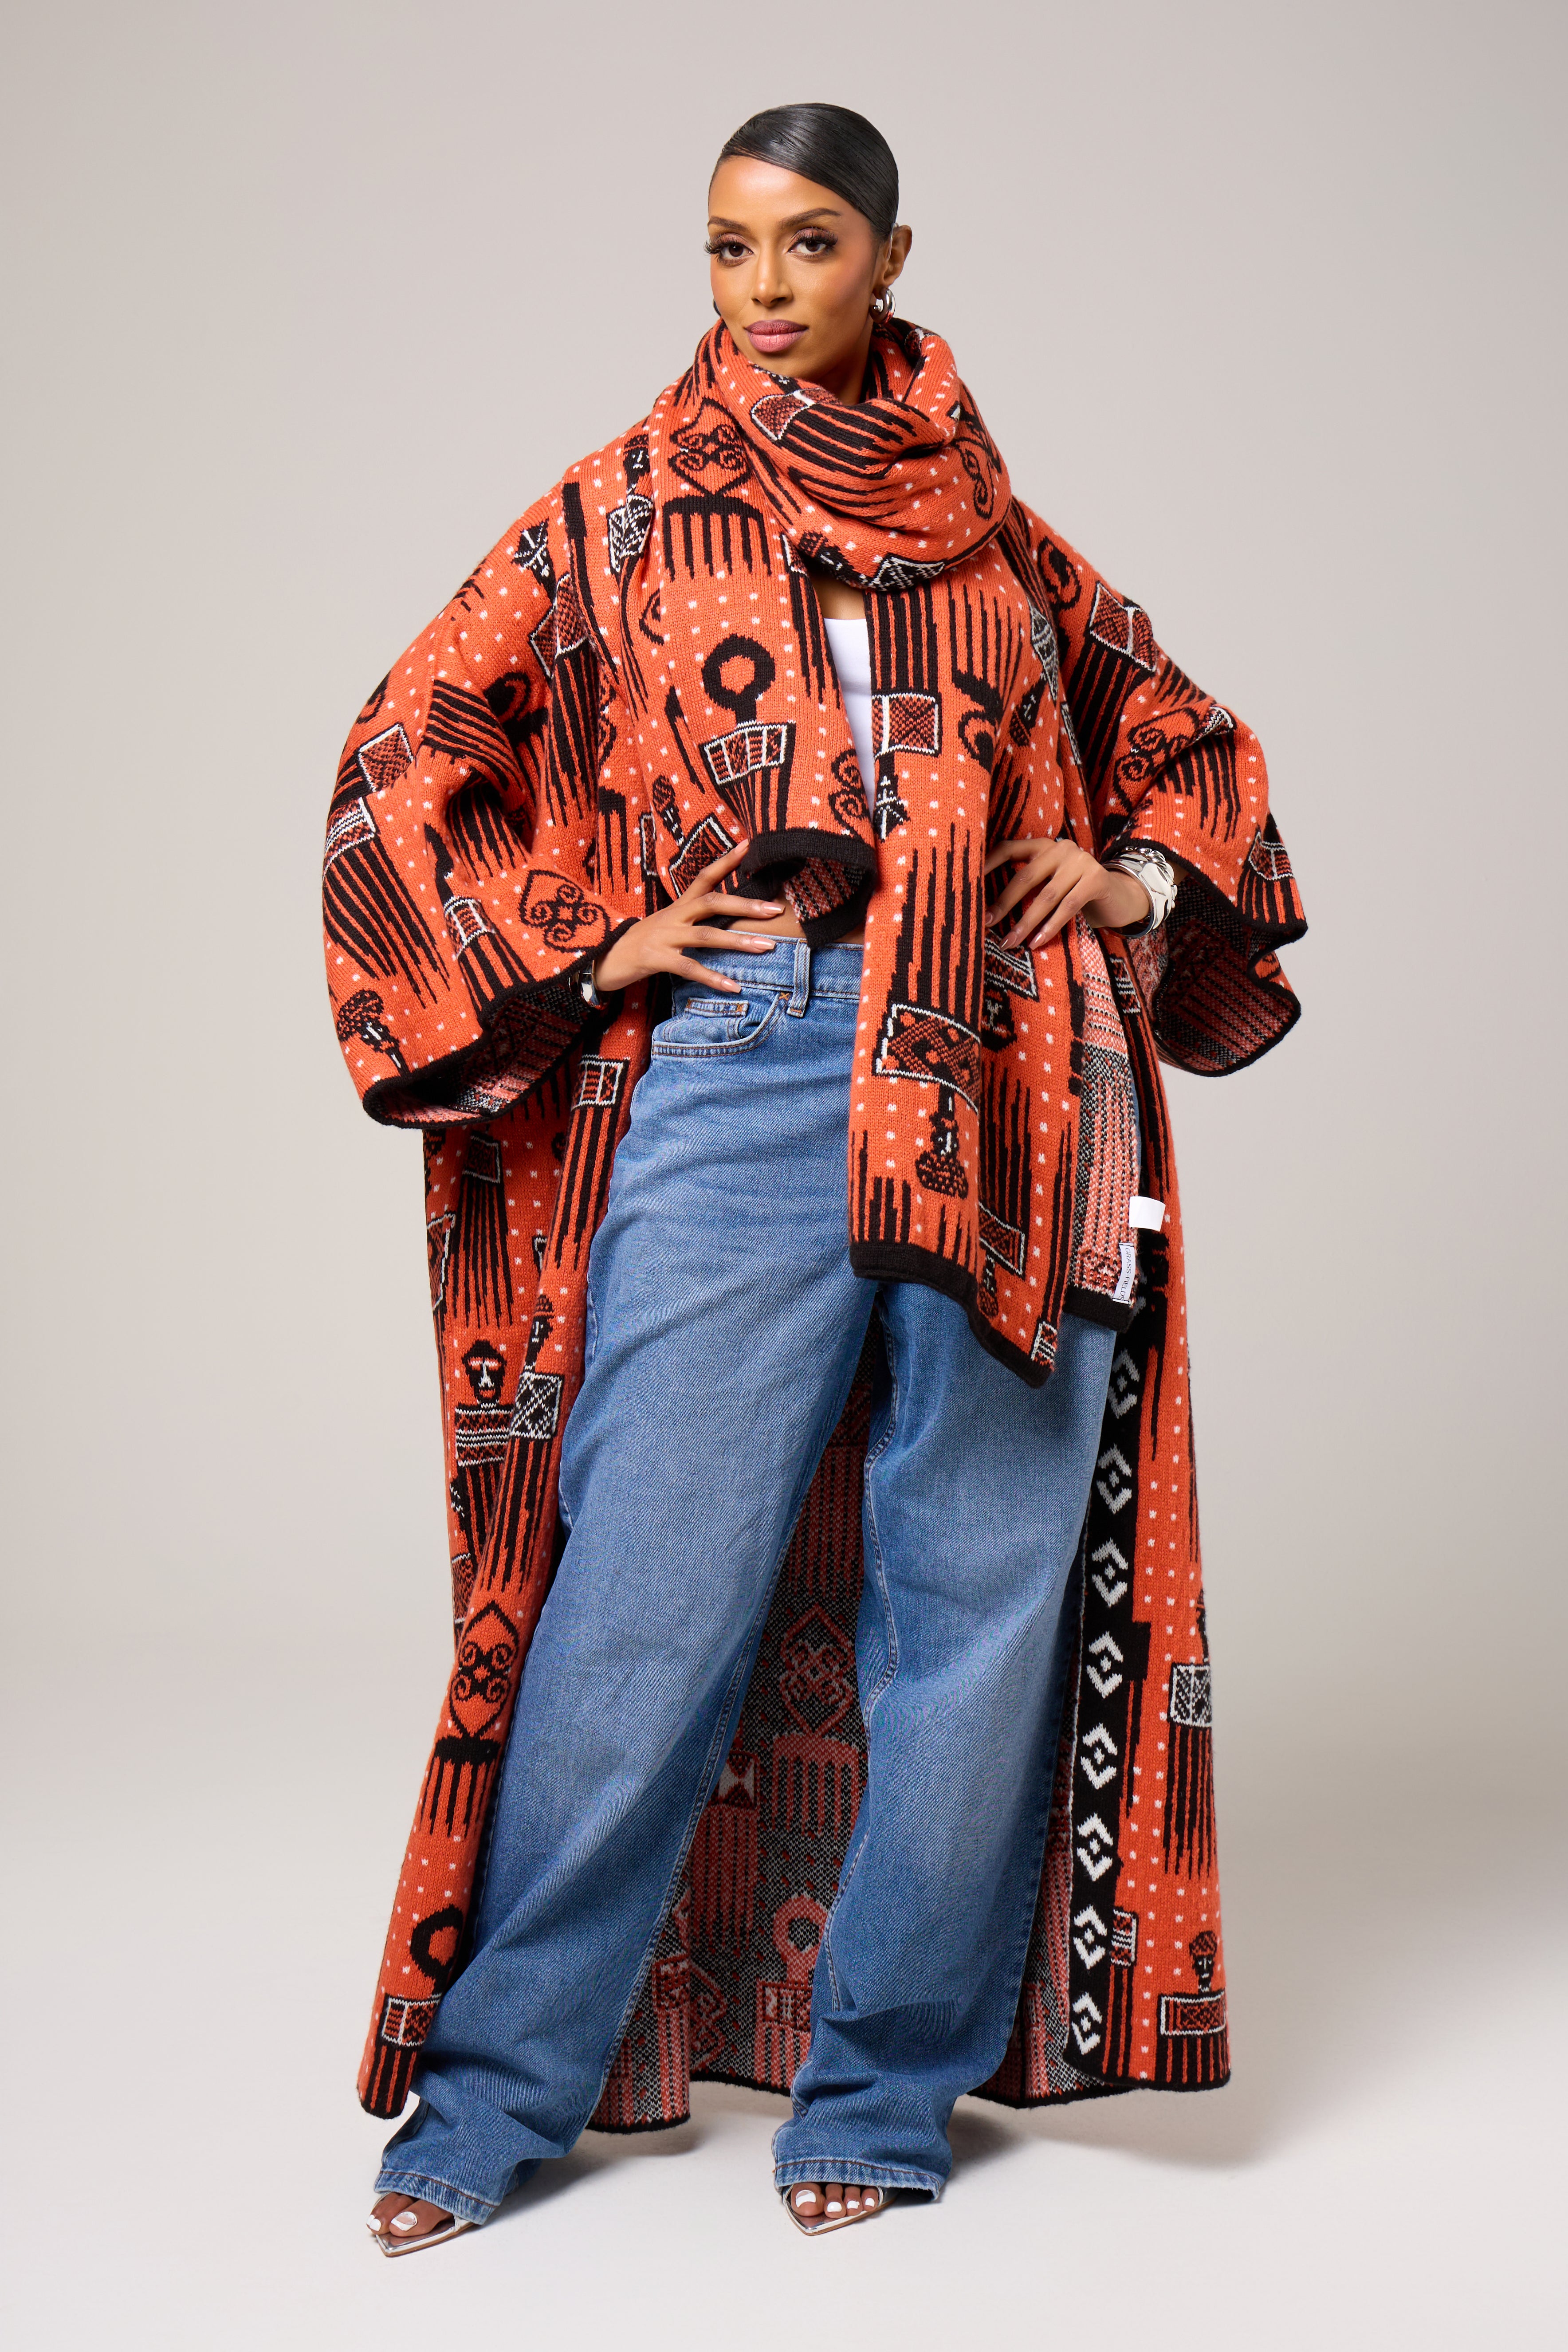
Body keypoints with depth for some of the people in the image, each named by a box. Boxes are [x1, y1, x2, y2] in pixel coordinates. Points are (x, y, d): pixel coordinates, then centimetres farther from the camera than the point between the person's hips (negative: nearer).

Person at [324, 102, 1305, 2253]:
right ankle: (498, 2093, 12)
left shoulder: (995, 526, 17)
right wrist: (582, 949, 1)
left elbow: (1190, 743, 27)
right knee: (648, 1586, -4)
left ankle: (886, 2089, 18)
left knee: (981, 1591, 3)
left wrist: (1139, 882, 8)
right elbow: (402, 772, 10)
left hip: (1011, 1090, 2)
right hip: (742, 1077, -2)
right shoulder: (624, 514, 11)